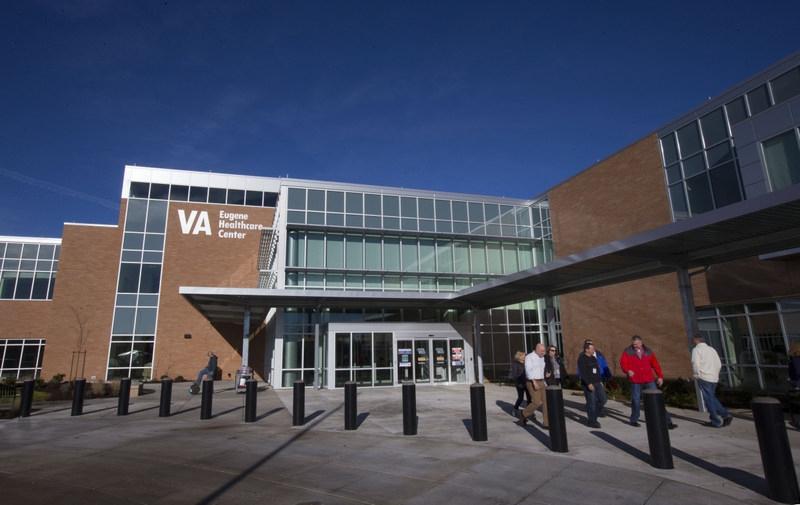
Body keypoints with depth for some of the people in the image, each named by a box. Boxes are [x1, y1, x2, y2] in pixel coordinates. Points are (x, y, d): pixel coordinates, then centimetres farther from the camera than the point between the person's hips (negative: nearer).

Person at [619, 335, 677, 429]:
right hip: (635, 381, -1)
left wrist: (660, 376, 3)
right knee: (635, 400, 3)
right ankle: (634, 420, 19)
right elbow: (623, 363, -7)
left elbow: (655, 364, 9)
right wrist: (628, 370, -25)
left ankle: (667, 421, 6)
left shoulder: (648, 351, 7)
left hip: (649, 380, 2)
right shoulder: (628, 352, 0)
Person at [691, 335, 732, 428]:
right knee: (712, 398, 20)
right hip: (714, 378, 7)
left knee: (709, 399, 1)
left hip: (703, 378, -7)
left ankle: (716, 421, 4)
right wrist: (715, 374, 22)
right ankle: (726, 415, 10)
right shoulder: (712, 349, 16)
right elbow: (719, 364, 16)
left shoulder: (696, 349, -5)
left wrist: (696, 375, -4)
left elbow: (695, 363, -16)